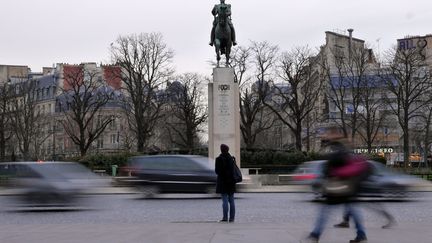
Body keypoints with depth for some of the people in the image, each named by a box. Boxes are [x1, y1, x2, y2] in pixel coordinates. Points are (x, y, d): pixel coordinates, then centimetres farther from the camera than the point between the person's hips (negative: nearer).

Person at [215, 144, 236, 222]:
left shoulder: (219, 159, -11)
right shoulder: (231, 158, 5)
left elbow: (217, 171, -9)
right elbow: (234, 170, 9)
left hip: (223, 181, -5)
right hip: (231, 181, 5)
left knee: (225, 200, -5)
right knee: (231, 200, 8)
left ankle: (225, 217, -7)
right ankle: (232, 218, 9)